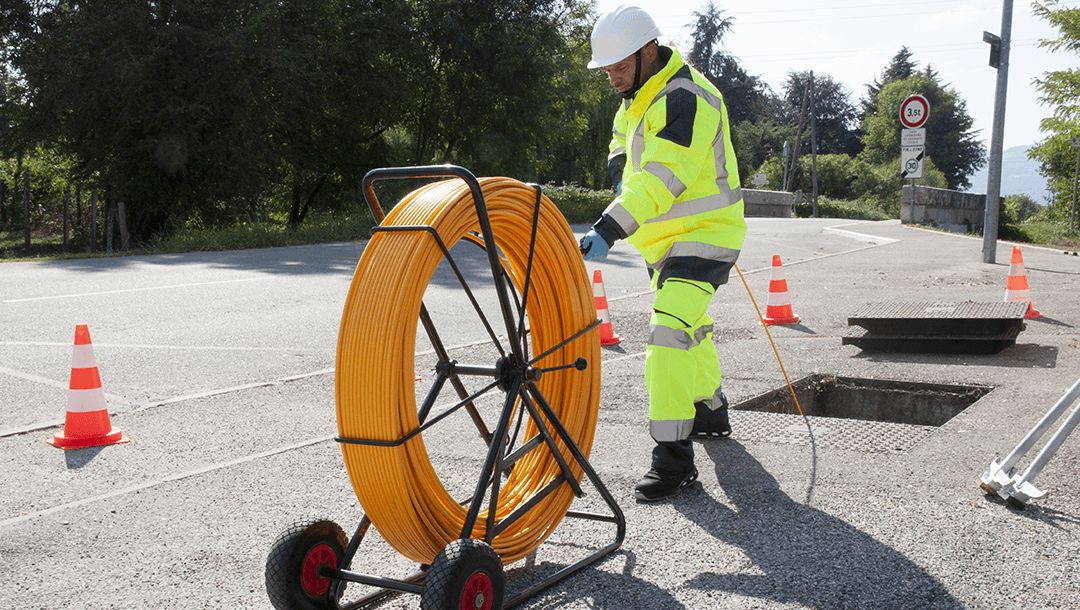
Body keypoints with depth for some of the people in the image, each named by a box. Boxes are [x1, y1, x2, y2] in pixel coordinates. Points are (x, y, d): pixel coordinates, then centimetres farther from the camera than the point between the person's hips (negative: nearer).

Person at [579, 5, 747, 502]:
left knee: (669, 332, -23)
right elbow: (624, 132, 28)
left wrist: (607, 230, -44)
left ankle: (673, 456, -22)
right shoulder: (642, 95, 7)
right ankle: (710, 411, 47)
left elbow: (660, 181, -35)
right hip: (665, 240, 10)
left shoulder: (684, 100, -24)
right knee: (692, 326, 25)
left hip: (702, 235, -10)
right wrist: (620, 168, 6)